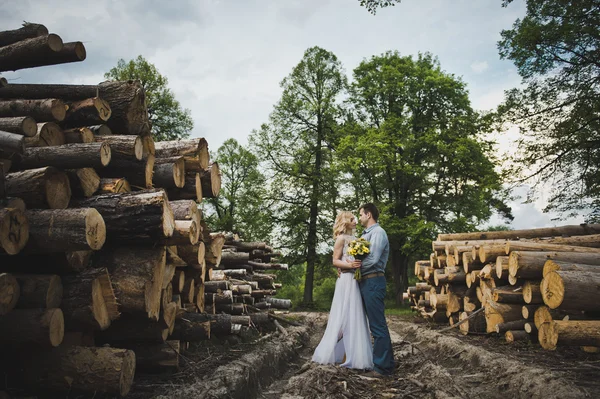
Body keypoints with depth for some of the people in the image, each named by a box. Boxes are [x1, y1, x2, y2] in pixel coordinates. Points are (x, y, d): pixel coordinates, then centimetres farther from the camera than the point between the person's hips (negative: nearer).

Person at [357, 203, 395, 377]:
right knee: (370, 322, 15)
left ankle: (383, 366, -4)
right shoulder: (365, 234, 19)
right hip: (364, 282, 10)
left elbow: (372, 259, -19)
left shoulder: (378, 232, -9)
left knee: (378, 324, -8)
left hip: (373, 281, -10)